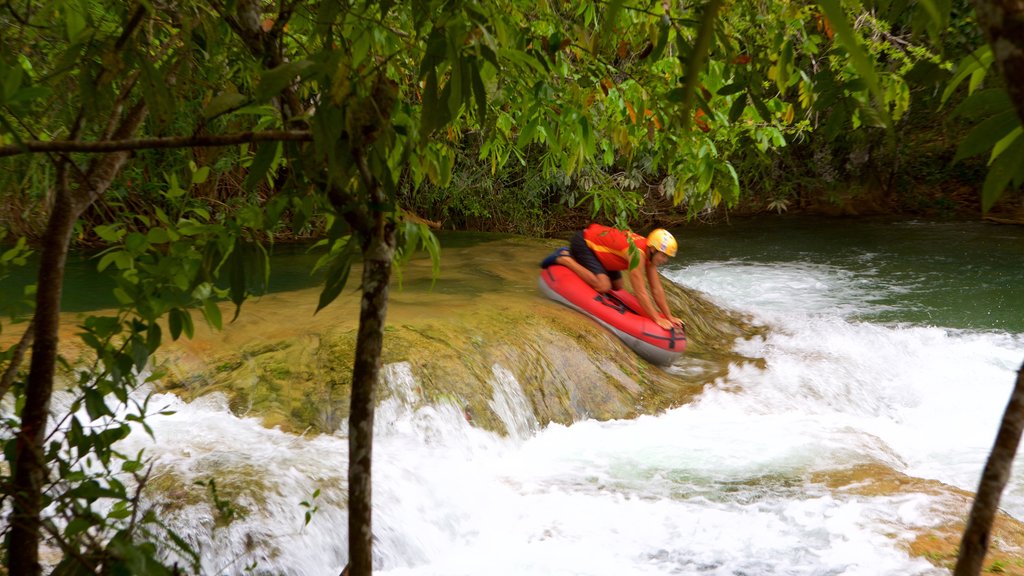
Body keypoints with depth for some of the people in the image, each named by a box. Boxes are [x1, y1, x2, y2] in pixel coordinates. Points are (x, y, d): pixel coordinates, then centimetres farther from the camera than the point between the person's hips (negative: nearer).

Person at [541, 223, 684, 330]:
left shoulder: (650, 252, -8)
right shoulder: (636, 252, -34)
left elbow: (657, 289, -2)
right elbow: (640, 292, -34)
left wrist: (669, 316, -4)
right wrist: (657, 319, -31)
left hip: (595, 240, 9)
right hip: (582, 242, -9)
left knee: (617, 287, 16)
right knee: (603, 286, -23)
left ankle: (572, 256, 22)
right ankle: (564, 259, -7)